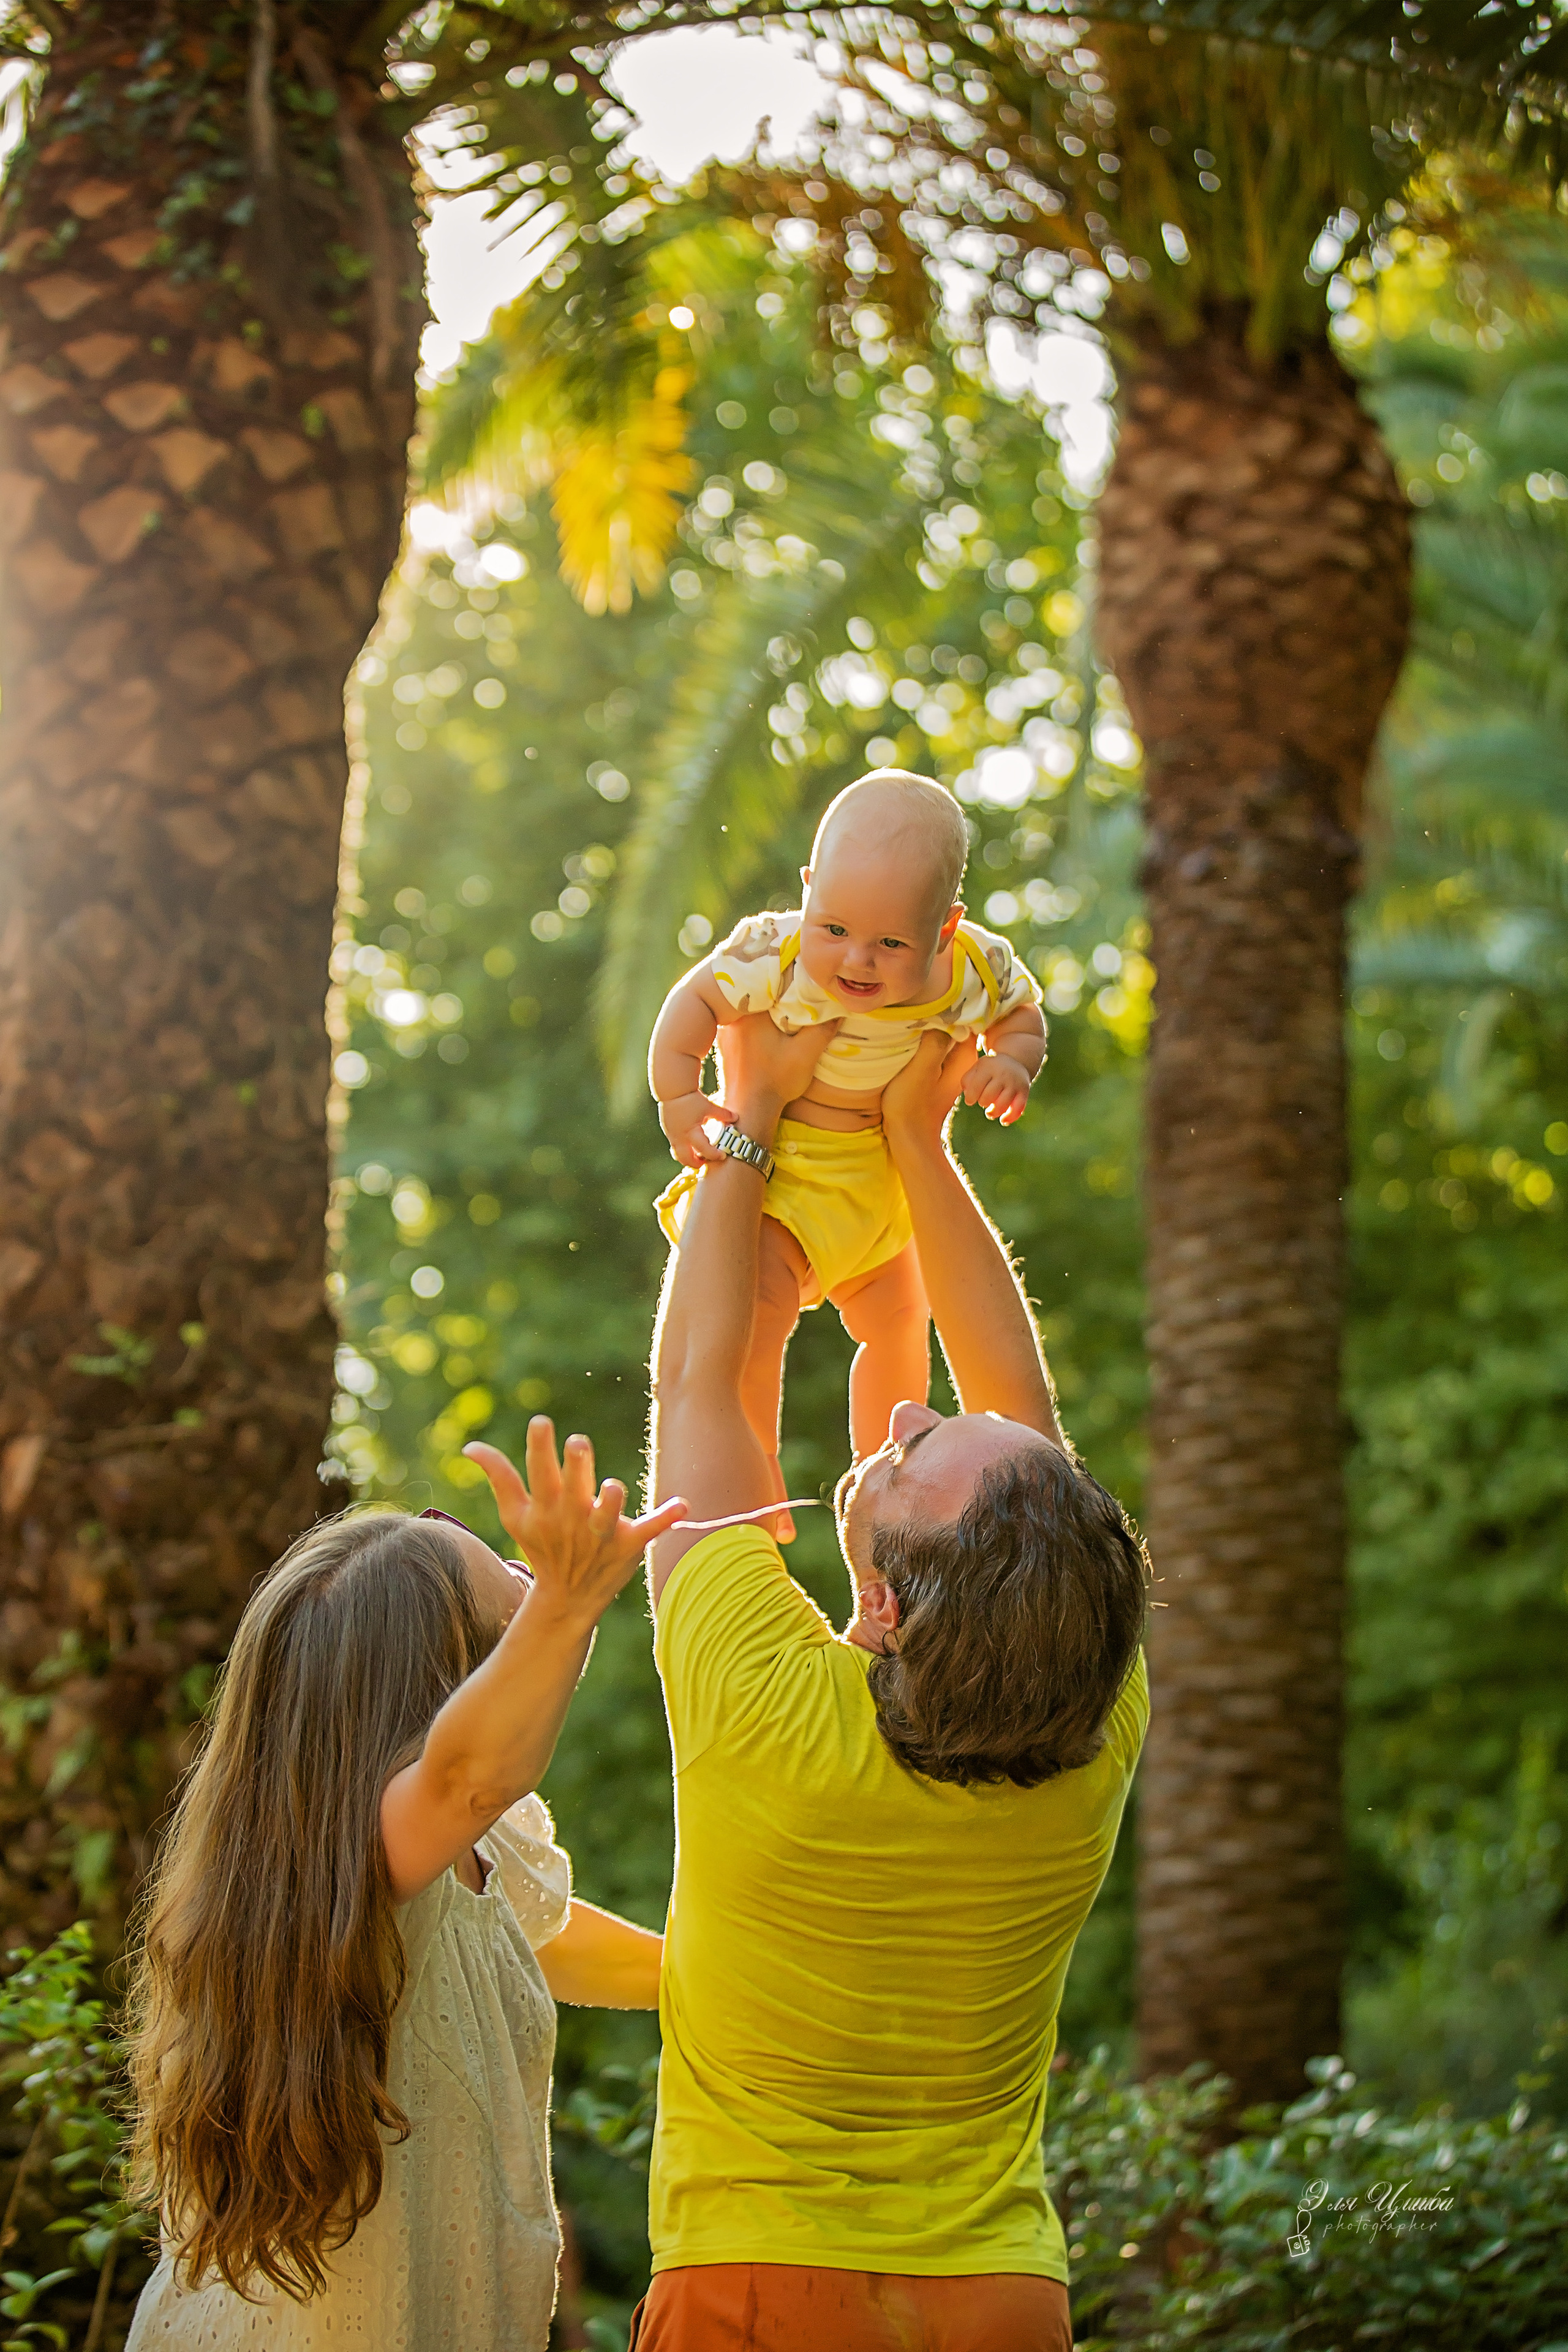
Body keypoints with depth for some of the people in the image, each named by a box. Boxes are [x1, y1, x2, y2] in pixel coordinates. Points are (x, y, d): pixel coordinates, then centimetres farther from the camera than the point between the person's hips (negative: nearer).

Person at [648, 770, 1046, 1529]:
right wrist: (677, 1100, -21)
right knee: (759, 1301, -26)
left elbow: (1023, 1017, 0)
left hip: (886, 1178, 5)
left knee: (899, 1323, 20)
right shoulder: (775, 956, -29)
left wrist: (1012, 1065, -20)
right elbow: (695, 998, -15)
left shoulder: (977, 970, -19)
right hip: (779, 1164, -5)